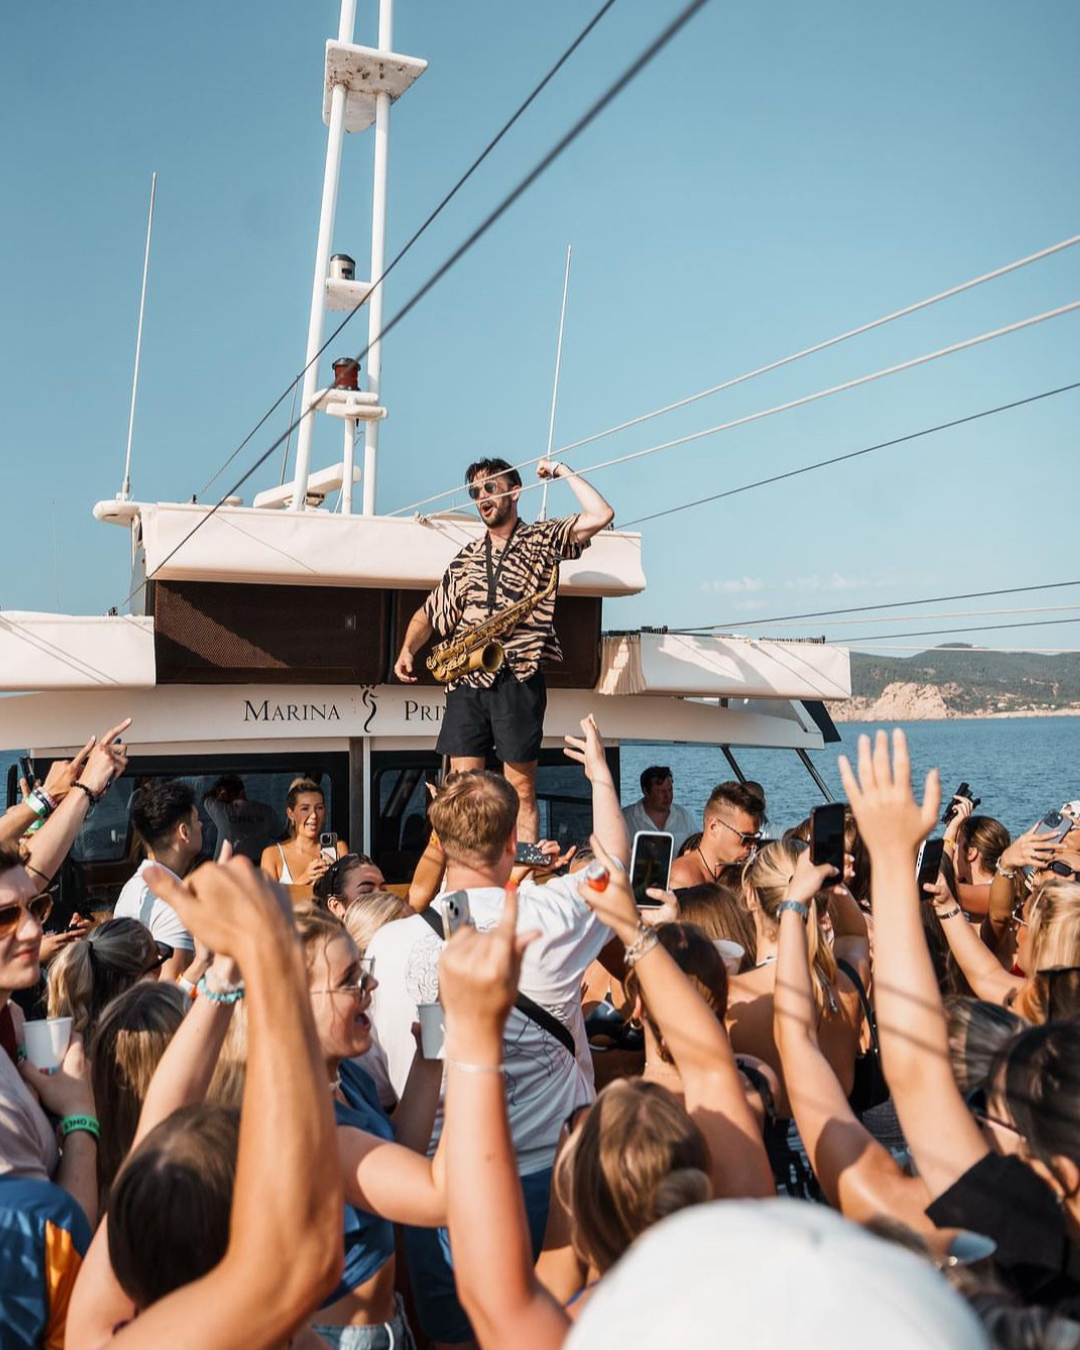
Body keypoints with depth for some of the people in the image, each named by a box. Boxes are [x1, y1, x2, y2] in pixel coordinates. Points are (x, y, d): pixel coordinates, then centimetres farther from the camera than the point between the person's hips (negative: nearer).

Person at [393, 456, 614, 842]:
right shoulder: (467, 557, 20)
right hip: (465, 680, 4)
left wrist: (563, 472, 1)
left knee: (521, 789, 0)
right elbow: (429, 612, 24)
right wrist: (407, 649, 6)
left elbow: (601, 515, -9)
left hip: (517, 677, -4)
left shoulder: (541, 539, 6)